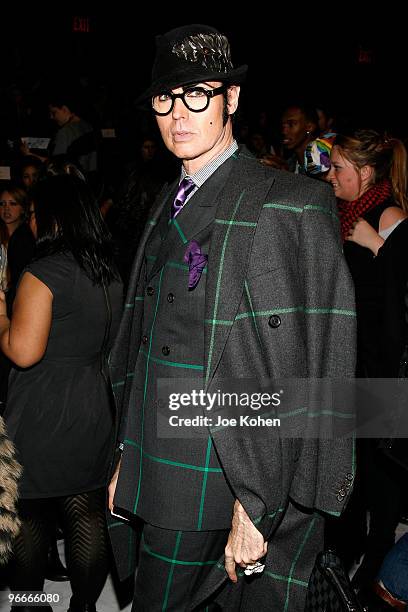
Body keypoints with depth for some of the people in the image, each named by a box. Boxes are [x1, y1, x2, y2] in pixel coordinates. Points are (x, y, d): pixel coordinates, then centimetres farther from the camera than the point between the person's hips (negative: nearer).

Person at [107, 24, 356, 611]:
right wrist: (127, 459, 14)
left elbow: (308, 372, -17)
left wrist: (257, 503, -18)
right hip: (160, 486, 7)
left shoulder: (289, 207, -13)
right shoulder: (169, 205, 11)